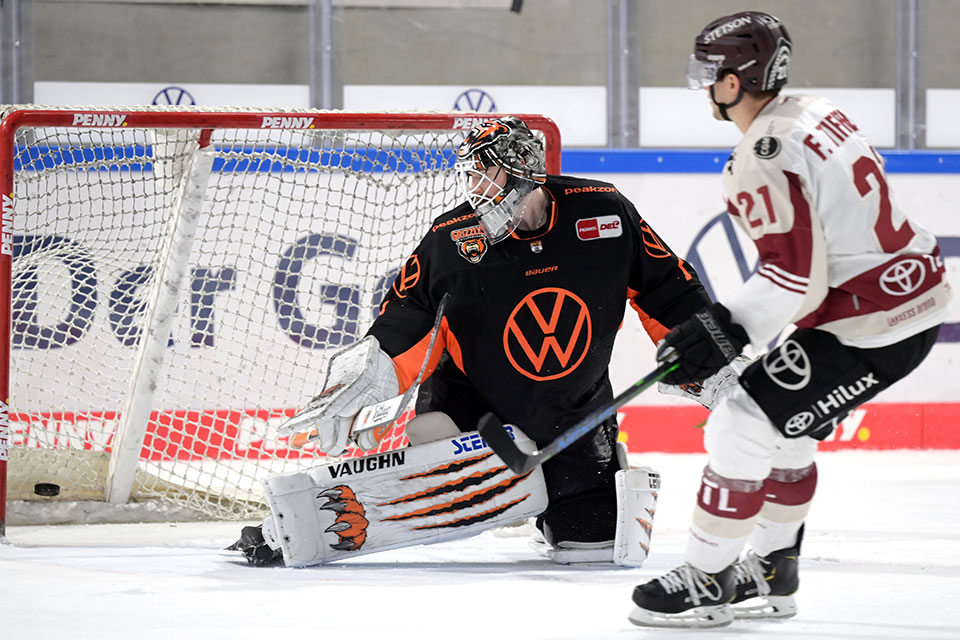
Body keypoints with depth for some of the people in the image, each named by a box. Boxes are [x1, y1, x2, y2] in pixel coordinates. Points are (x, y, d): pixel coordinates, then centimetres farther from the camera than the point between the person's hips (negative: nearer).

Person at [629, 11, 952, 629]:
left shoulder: (761, 160, -19)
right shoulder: (821, 114, 10)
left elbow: (794, 273, -23)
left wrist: (729, 329, -17)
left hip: (872, 327, -10)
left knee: (743, 427, -6)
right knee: (784, 431, 22)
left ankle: (705, 583, 2)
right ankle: (770, 576, 31)